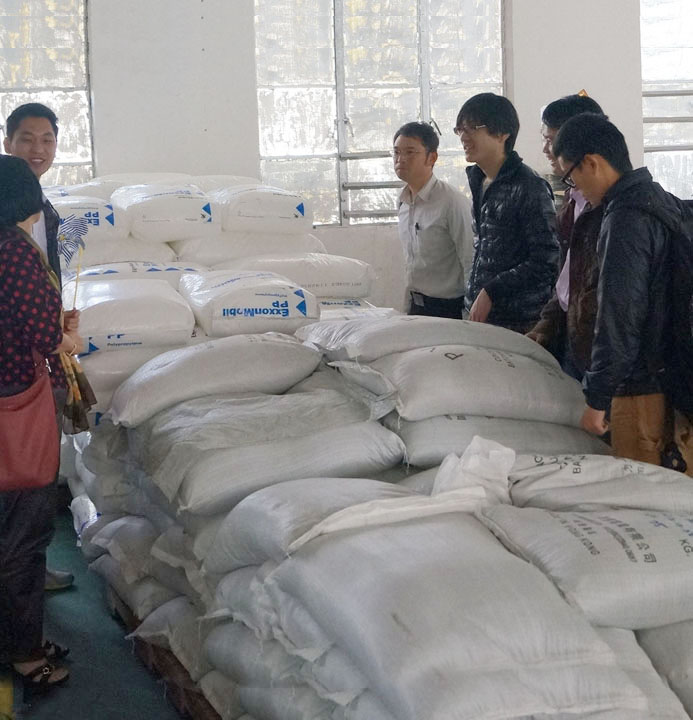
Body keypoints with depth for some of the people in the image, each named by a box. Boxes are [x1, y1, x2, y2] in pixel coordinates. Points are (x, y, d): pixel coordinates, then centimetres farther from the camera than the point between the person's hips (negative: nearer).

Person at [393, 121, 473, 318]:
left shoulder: (452, 202, -16)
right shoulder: (404, 202, 8)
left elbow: (471, 263, -16)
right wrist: (412, 300, 16)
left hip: (448, 309, -7)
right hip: (416, 306, 7)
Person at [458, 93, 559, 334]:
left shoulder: (529, 187, -11)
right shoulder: (479, 182, 13)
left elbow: (545, 262, -15)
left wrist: (491, 292, -16)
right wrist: (473, 300, 13)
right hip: (479, 316, 7)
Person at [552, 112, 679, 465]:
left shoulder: (625, 221, -20)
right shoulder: (657, 200, 10)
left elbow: (619, 321, -22)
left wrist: (596, 398, -16)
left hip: (641, 386, -9)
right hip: (667, 375, 9)